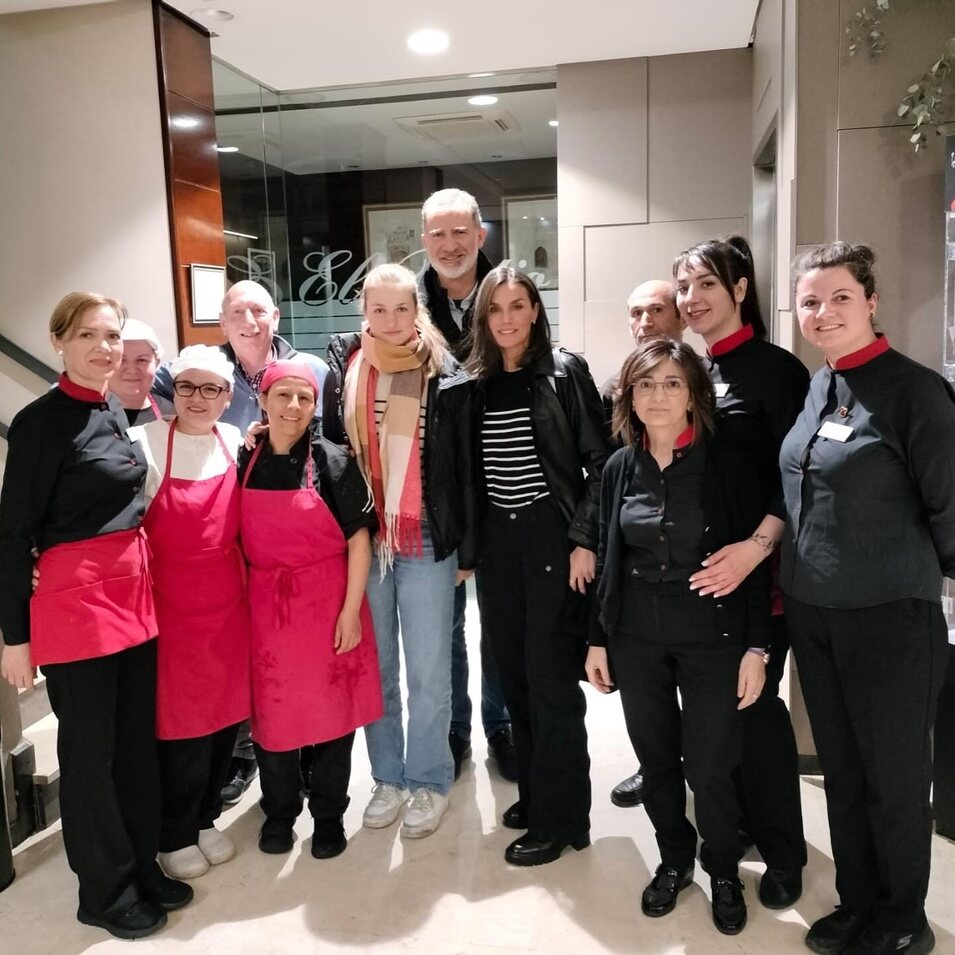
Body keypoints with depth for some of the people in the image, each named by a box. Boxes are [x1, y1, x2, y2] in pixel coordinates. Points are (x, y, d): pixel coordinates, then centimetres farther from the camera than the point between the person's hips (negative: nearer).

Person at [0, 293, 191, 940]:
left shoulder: (115, 412, 10)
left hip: (133, 591, 7)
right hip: (75, 598, -7)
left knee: (138, 739, 16)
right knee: (90, 750, 7)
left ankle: (143, 867, 33)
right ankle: (106, 890, 25)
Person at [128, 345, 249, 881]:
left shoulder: (237, 443, 3)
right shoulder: (143, 444, -11)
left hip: (228, 601, 4)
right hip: (171, 605, -4)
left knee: (227, 711, 12)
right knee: (182, 719, 5)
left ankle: (206, 817, 35)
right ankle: (175, 836, 28)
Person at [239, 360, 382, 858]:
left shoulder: (333, 462, -7)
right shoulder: (245, 463, 2)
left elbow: (359, 540, -6)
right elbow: (238, 543, 10)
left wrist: (351, 610, -11)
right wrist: (243, 603, 6)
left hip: (327, 602, -2)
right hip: (265, 606, 3)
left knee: (330, 708, 8)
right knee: (272, 710, 11)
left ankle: (329, 816, 27)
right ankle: (279, 812, 32)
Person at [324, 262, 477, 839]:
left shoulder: (447, 378, -3)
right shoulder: (343, 372, 3)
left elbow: (466, 469, -1)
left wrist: (468, 550, 0)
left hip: (427, 544, -2)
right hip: (360, 540, 3)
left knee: (429, 675, 6)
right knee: (375, 671, 13)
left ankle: (430, 783, 24)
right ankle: (389, 779, 30)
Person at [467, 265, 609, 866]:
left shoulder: (564, 372, -4)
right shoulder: (475, 382, 9)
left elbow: (599, 461, -7)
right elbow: (467, 470, 11)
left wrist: (585, 540, -13)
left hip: (552, 535, -5)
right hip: (497, 540, 5)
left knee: (551, 679, 0)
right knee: (514, 674, 12)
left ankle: (559, 818, 14)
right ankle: (534, 793, 29)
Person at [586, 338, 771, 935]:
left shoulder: (728, 462, -9)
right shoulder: (620, 467, 2)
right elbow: (608, 560, 8)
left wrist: (756, 647, -10)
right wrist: (598, 639, 8)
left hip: (713, 635, -3)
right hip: (635, 637, 3)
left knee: (709, 766, 3)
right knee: (656, 759, 13)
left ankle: (725, 872, 30)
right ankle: (675, 860, 37)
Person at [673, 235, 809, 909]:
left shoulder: (776, 369, -8)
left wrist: (756, 547, -25)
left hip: (757, 567, -5)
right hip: (697, 569, 6)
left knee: (756, 701, 0)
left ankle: (782, 851, 20)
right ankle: (740, 818, 34)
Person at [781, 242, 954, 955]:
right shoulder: (816, 388, 7)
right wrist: (794, 584, 13)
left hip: (891, 618, -6)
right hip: (812, 614, 6)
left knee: (895, 778, 10)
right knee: (842, 771, 18)